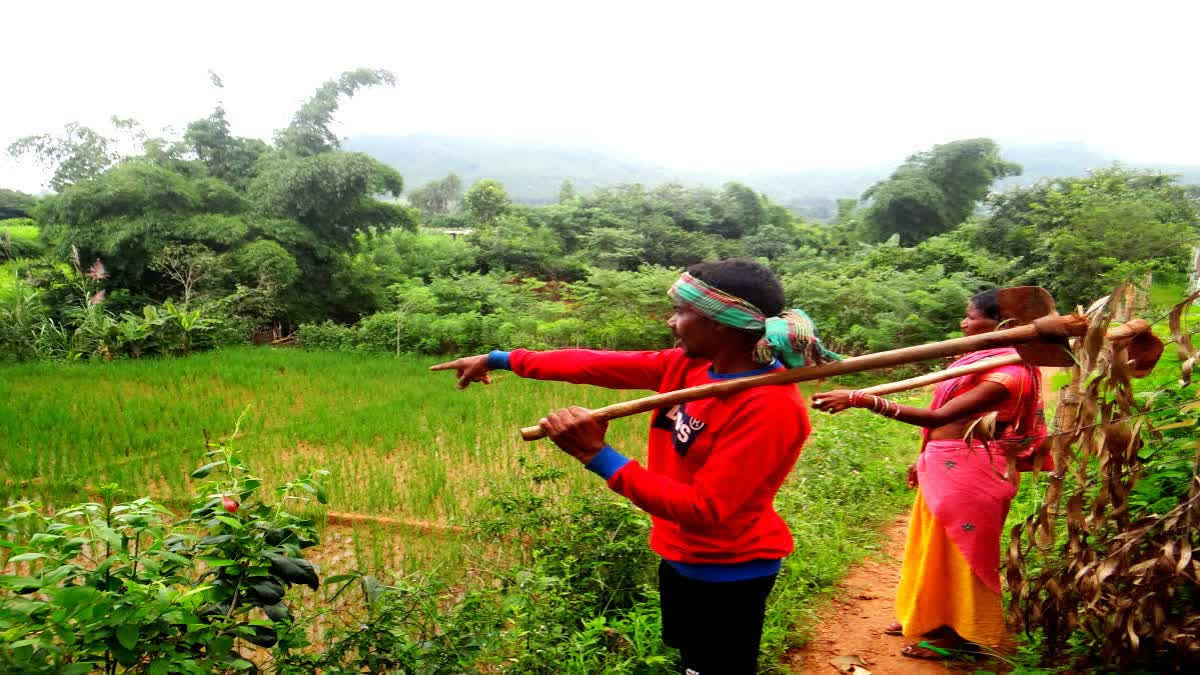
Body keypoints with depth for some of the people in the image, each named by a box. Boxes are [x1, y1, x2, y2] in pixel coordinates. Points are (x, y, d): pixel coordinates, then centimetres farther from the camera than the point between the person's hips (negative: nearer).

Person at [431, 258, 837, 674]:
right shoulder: (689, 365, -6)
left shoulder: (772, 409, -30)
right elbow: (595, 366, -2)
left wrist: (598, 456, -37)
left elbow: (703, 510, -32)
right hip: (681, 558, 8)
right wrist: (500, 360, 2)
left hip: (727, 575, -8)